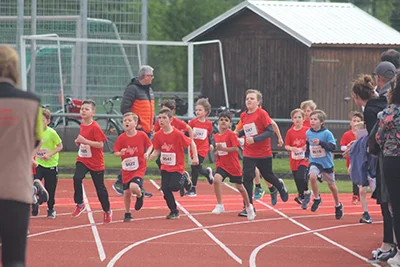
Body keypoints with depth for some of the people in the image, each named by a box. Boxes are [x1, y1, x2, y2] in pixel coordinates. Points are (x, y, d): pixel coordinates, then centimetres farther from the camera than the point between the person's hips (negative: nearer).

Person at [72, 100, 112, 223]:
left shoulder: (95, 127, -17)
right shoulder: (82, 125, 5)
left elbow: (100, 144, -22)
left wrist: (85, 140, -29)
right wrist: (78, 141, 0)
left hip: (96, 162, -5)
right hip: (82, 159, 5)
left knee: (100, 187, 6)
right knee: (77, 178, -21)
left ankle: (107, 211, 24)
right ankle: (80, 204, -8)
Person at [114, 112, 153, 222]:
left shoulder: (142, 135, -8)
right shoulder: (121, 138, -5)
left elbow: (150, 145, 7)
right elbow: (115, 152, 0)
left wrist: (147, 153, -12)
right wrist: (120, 153, -22)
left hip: (139, 168, -3)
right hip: (126, 169, 3)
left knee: (133, 187, -26)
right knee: (126, 192, 6)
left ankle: (140, 195, 11)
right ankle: (127, 214, 26)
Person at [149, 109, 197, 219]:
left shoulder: (177, 134, -17)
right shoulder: (158, 135, -3)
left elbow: (192, 143, -7)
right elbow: (157, 151, 7)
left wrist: (195, 157, -12)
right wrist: (150, 157, -14)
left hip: (177, 167, -5)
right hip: (165, 167, 5)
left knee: (173, 186, -19)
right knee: (165, 189, -1)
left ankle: (184, 178, 15)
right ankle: (174, 212, 17)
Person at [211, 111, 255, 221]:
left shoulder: (231, 134, -12)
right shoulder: (216, 136, 6)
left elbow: (236, 149, -22)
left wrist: (223, 148, -30)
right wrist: (216, 153, -1)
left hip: (234, 166, -4)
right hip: (221, 165, 4)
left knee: (239, 187, 13)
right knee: (216, 179, -26)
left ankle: (248, 206, 37)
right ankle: (220, 205, -21)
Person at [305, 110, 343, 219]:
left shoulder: (327, 133, -14)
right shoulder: (308, 133, -2)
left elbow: (332, 147, -20)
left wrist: (321, 143, -31)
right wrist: (306, 155, 10)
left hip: (327, 163, -2)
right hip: (314, 162, 2)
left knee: (331, 185, 12)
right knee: (312, 176, -29)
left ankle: (338, 205, 34)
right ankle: (317, 198, -8)